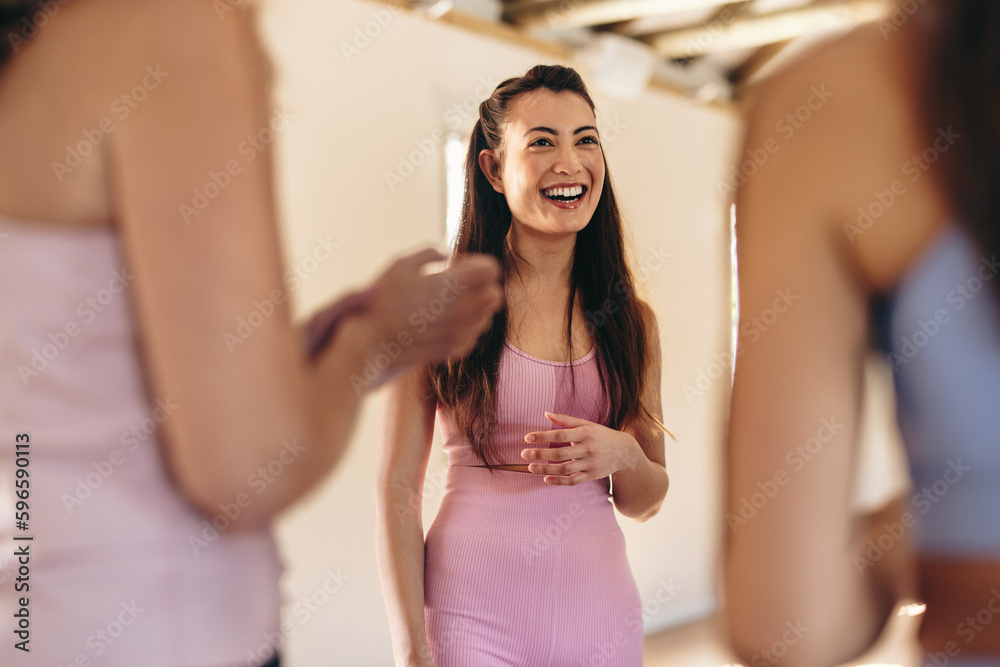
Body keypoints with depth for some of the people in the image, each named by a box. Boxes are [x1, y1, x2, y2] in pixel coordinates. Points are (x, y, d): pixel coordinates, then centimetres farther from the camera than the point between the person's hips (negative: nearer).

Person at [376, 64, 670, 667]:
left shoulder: (630, 319, 3)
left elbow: (646, 502, 10)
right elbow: (399, 488, -6)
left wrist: (622, 455, -12)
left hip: (600, 614, 4)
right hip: (472, 614, -3)